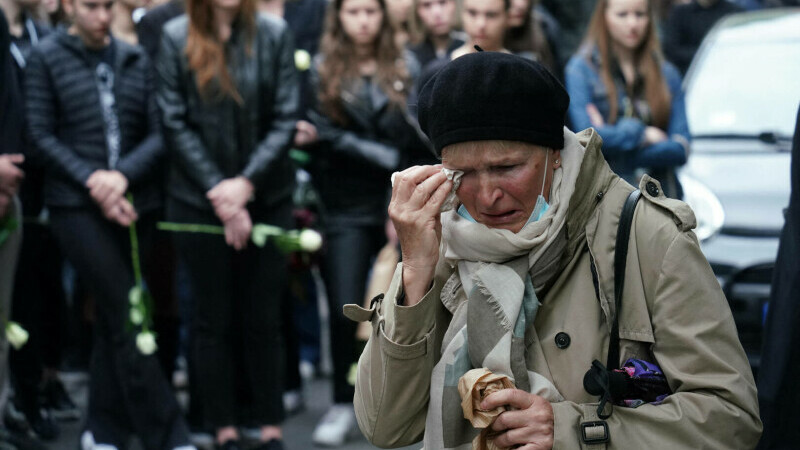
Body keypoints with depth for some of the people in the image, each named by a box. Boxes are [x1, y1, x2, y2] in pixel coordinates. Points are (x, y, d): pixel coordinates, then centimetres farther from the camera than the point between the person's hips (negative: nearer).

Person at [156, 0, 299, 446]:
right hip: (199, 200, 0)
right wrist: (218, 191, -9)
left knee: (264, 317, 5)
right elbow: (175, 124, -3)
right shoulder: (175, 38, -2)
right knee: (214, 319, 7)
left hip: (267, 197, 0)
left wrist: (246, 184, -12)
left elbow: (285, 120, -3)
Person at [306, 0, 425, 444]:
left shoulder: (404, 66, 6)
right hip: (347, 207, -1)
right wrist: (389, 158, -10)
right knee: (345, 308, -5)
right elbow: (328, 136, -6)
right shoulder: (322, 69, 3)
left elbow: (415, 134, 0)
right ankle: (343, 404, 10)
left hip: (399, 203, 1)